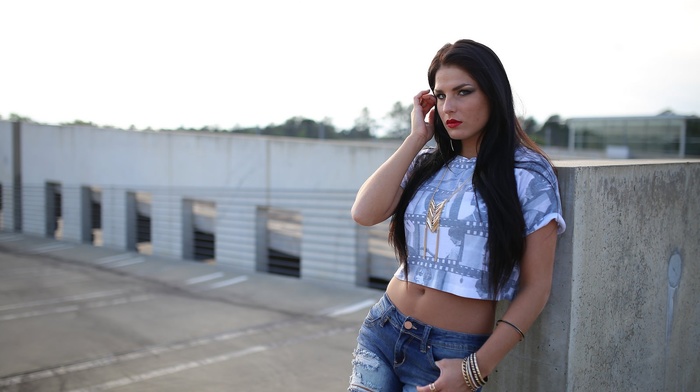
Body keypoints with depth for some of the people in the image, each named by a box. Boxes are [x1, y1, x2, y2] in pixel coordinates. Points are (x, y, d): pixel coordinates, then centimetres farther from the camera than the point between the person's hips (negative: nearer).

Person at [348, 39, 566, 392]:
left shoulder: (530, 176, -8)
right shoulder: (426, 164, 5)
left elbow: (536, 288, -9)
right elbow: (364, 213, -10)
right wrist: (417, 136, -4)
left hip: (451, 353, -4)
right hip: (382, 329, 4)